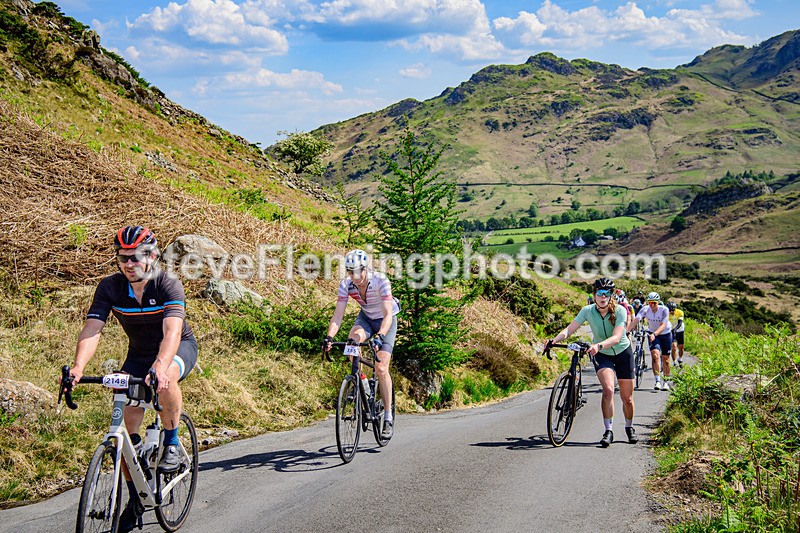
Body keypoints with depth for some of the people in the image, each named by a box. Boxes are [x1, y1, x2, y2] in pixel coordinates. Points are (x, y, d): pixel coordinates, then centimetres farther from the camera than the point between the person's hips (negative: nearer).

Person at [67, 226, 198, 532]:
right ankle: (135, 498, 12)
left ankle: (172, 444, -17)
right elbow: (92, 328, -27)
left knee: (166, 377, -40)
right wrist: (78, 366, -46)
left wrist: (160, 366, -60)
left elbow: (172, 330, -41)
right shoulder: (110, 287, -16)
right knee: (125, 426, -6)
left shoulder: (168, 285, -26)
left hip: (179, 348, -4)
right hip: (139, 353, 4)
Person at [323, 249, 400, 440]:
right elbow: (338, 315, -24)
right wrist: (329, 337, -41)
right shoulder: (346, 285, -20)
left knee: (381, 368, -15)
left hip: (386, 321, -3)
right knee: (353, 338, -33)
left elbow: (388, 315, -38)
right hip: (366, 318, 3)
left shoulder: (381, 281, -32)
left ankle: (388, 418, -5)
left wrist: (379, 336, -54)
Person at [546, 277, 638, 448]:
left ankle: (629, 427, 33)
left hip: (623, 353, 0)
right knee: (608, 389, -24)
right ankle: (608, 430, -17)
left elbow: (616, 337, -35)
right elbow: (569, 329, -21)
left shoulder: (620, 311, -23)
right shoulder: (588, 311, -17)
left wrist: (599, 345, -52)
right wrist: (554, 340, -39)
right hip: (602, 356, 0)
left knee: (627, 397, 6)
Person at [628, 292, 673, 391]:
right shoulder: (645, 309, -21)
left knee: (665, 358, 5)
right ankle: (657, 381, -19)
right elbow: (635, 320, -32)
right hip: (652, 334, 1)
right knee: (655, 354, -20)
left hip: (665, 333, -1)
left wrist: (655, 334, -52)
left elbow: (663, 325, -35)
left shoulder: (664, 310, -25)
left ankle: (665, 382, 21)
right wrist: (626, 331, -47)